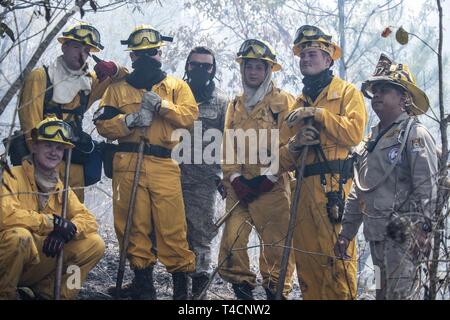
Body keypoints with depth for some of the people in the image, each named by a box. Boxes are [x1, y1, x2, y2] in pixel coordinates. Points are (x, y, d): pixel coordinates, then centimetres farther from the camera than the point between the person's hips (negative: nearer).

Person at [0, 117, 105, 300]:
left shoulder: (60, 187, 10)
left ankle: (48, 291, 2)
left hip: (42, 260, 6)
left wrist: (67, 230, -19)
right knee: (19, 235, -38)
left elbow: (88, 220, 4)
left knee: (94, 244, -6)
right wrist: (52, 222, -23)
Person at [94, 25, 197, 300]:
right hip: (128, 164, 1)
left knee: (172, 224, -8)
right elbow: (103, 124, 6)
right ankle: (143, 281, 10)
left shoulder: (176, 86, 16)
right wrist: (131, 120, -10)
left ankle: (181, 283, 2)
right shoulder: (118, 88, 16)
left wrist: (161, 105, -11)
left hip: (165, 165, -1)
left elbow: (190, 115, 0)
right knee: (134, 223, 1)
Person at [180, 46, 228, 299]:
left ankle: (198, 285, 4)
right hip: (175, 176, 1)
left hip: (205, 181, -1)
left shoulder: (221, 103, 9)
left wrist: (227, 176, 3)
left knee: (201, 235, -2)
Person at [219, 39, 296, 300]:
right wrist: (235, 178, -2)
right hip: (239, 188, 5)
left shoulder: (283, 101, 2)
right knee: (231, 242, -2)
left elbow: (288, 144, -7)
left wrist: (267, 178, -13)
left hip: (272, 187, -4)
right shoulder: (236, 105, 18)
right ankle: (243, 292, 13)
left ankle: (276, 292, 7)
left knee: (275, 245, -5)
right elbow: (228, 146, 13)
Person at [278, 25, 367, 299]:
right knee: (306, 257, 8)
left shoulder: (347, 92, 6)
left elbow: (354, 132, -13)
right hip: (305, 187, 7)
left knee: (337, 255, -12)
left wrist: (317, 114, -12)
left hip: (335, 185, -7)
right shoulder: (300, 103, 22)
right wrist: (294, 145, -4)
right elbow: (286, 161, 18)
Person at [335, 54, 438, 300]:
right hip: (376, 234, 8)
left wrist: (419, 231, -21)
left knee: (401, 294, -12)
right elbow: (358, 190, 21)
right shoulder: (372, 139, 18)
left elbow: (426, 189, -15)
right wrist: (346, 232, 17)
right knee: (383, 293, 14)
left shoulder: (415, 135, -7)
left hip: (403, 235, -8)